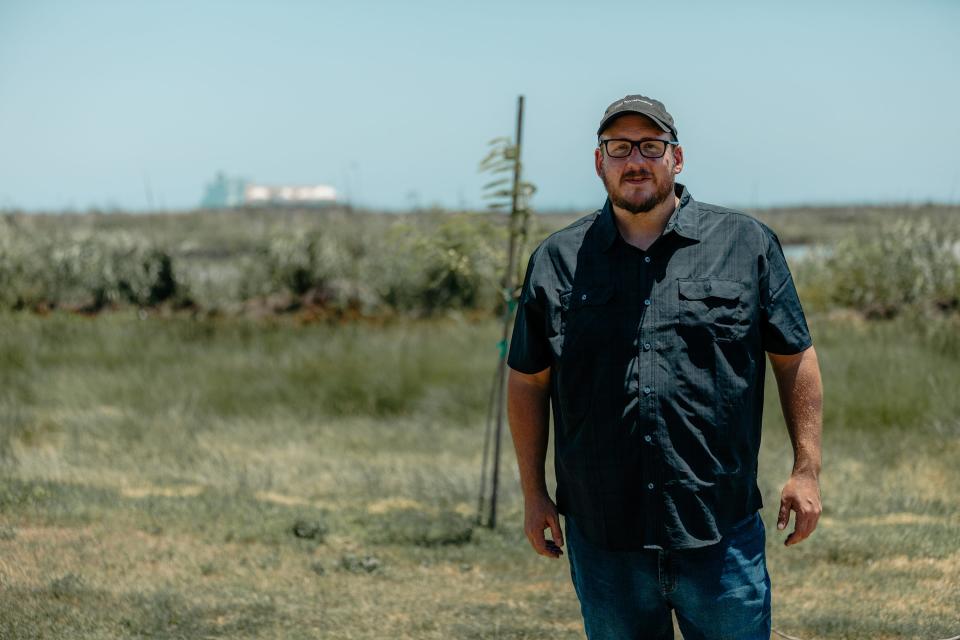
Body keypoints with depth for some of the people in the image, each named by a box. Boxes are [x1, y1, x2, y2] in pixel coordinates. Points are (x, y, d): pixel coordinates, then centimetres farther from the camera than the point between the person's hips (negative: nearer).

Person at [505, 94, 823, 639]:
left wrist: (807, 470, 2)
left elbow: (795, 358, 7)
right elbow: (528, 381, 12)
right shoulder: (557, 261, 7)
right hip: (603, 536, 2)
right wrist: (534, 493, 9)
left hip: (721, 532, -1)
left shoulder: (747, 245, 4)